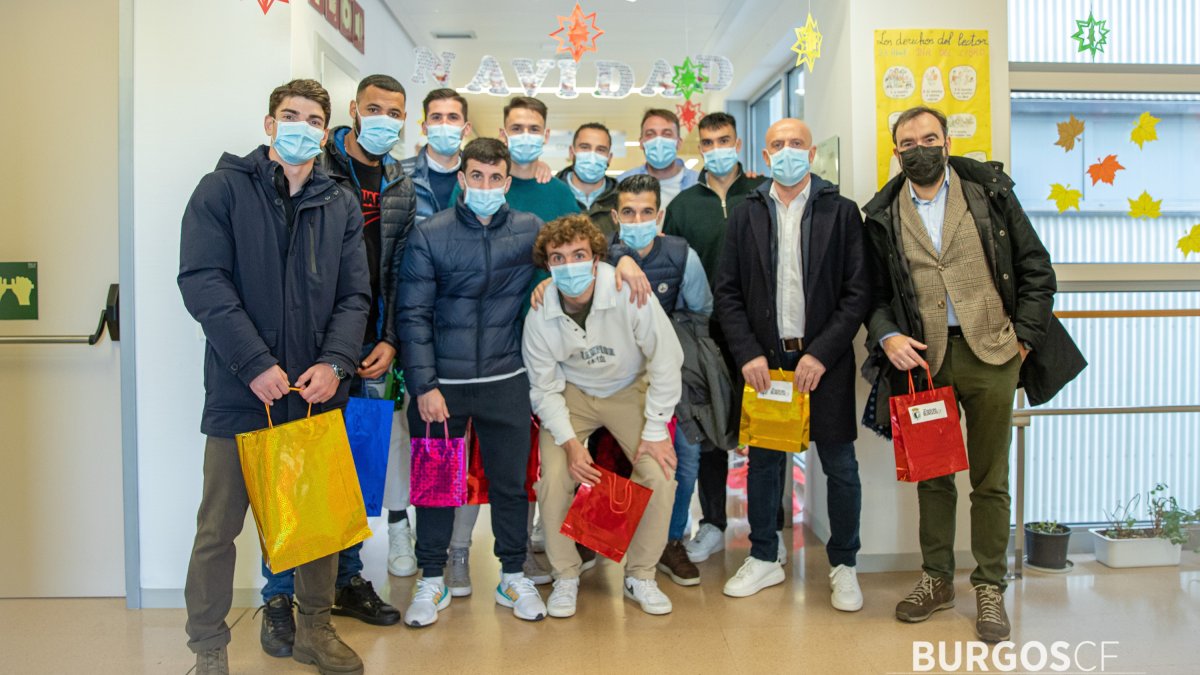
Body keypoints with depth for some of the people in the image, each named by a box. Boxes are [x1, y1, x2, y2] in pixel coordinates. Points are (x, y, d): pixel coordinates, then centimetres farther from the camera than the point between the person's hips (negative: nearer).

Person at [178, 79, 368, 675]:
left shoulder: (342, 206, 10)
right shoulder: (224, 188, 0)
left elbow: (354, 295, 4)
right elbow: (202, 281, -10)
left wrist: (335, 363, -12)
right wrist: (255, 365, -18)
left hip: (319, 390, 4)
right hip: (240, 391, -3)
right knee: (219, 525, 6)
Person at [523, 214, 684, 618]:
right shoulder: (539, 314, -21)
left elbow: (666, 362, -18)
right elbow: (544, 389, -8)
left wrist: (655, 430, -16)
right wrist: (569, 442, -20)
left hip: (629, 390, 0)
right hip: (571, 394, 1)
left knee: (660, 476, -15)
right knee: (554, 479, -17)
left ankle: (640, 576, 8)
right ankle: (565, 577, 7)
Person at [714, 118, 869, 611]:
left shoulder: (841, 212, 0)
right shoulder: (746, 214, 6)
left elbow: (858, 292, -4)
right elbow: (728, 292, 4)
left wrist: (821, 354, -13)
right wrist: (749, 353, -7)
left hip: (824, 361, -1)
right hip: (763, 360, 2)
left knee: (839, 465, 6)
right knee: (762, 461, 11)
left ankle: (843, 565, 24)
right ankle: (763, 559, 27)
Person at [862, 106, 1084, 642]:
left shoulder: (990, 191, 3)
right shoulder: (883, 216, 6)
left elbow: (1035, 267, 4)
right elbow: (875, 292, 9)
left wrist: (1023, 337, -3)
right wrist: (887, 336, -9)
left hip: (990, 352, -1)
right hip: (922, 356, 1)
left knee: (990, 478, 6)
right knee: (932, 475, 11)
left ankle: (990, 588, 20)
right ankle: (936, 579, 25)